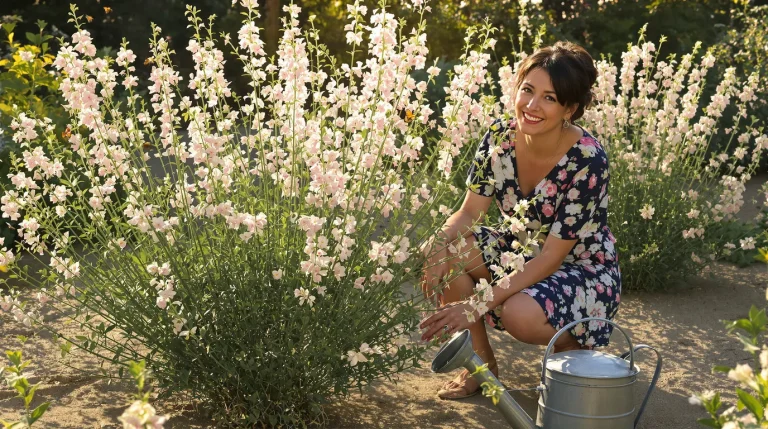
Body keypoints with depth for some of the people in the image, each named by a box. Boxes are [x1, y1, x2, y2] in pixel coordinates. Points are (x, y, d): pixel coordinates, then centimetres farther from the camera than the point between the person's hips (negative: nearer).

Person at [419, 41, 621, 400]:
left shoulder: (588, 161, -27)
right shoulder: (500, 137, -11)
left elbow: (552, 256, -26)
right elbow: (469, 212, -6)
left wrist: (478, 305, -33)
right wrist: (441, 245, -30)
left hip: (585, 272, -5)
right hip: (522, 254, 6)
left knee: (519, 314, -35)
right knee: (439, 251, -19)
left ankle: (577, 347, 1)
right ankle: (482, 362, -3)